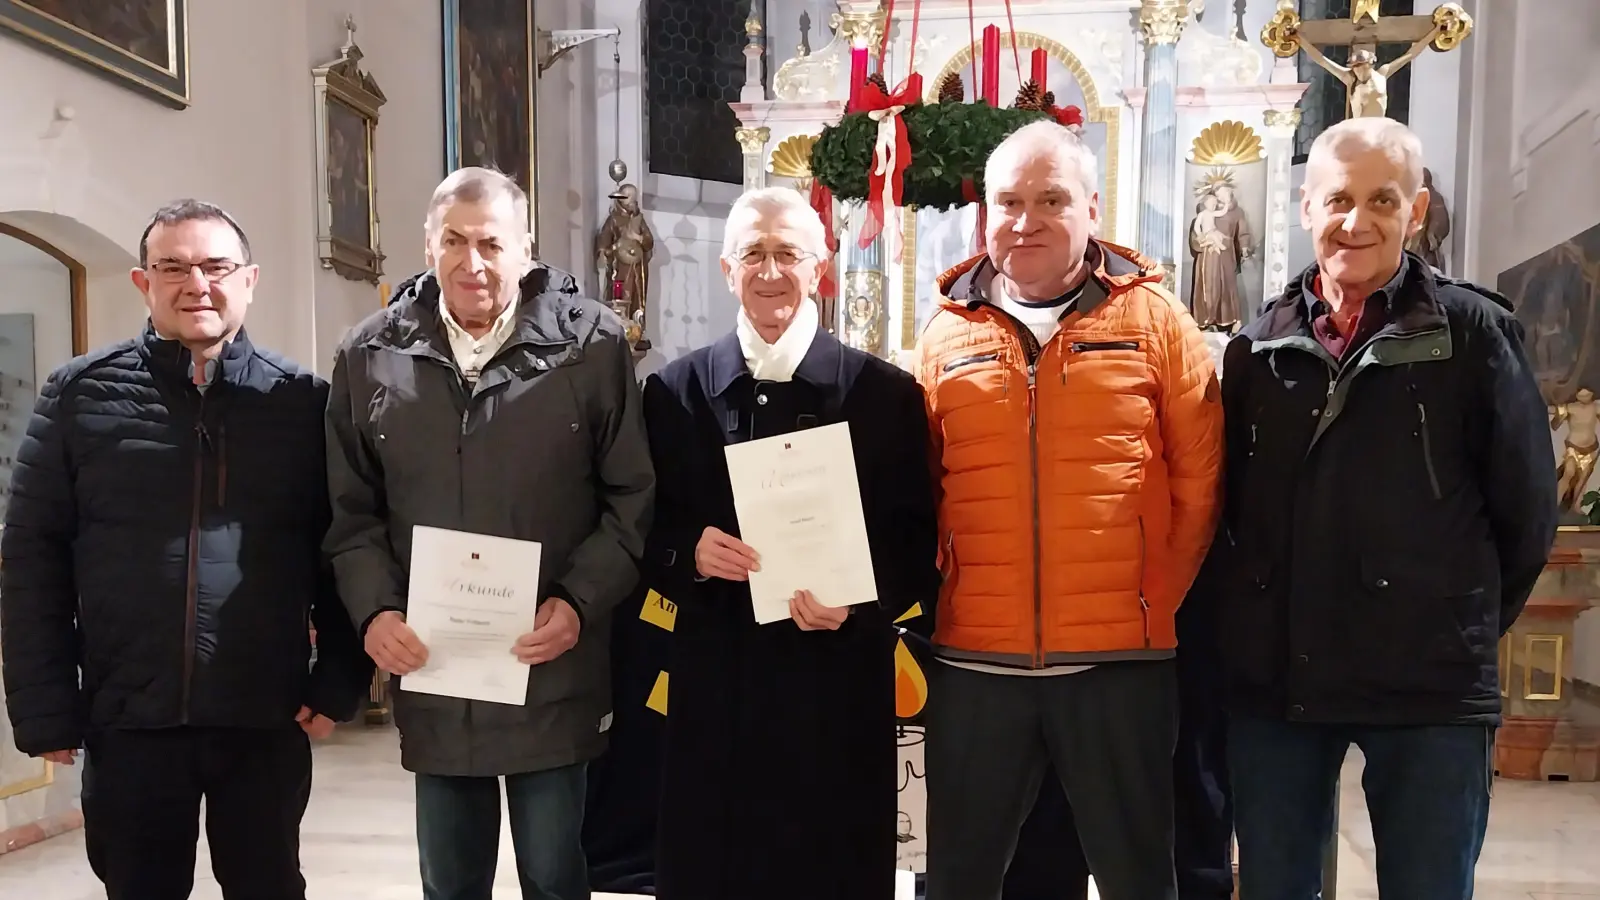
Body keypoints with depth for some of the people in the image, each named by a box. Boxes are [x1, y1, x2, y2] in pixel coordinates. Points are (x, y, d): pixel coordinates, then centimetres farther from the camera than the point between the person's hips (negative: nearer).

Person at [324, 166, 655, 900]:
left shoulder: (592, 344, -6)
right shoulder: (371, 355, 3)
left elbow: (634, 499, -4)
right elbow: (352, 512, 7)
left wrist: (579, 602, -14)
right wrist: (375, 610, -7)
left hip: (553, 672, -2)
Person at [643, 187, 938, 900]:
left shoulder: (886, 394, 0)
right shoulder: (675, 390, 5)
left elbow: (915, 547, 1)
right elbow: (647, 532, 8)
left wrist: (856, 604, -16)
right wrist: (689, 553, -12)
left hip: (839, 686, -1)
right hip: (713, 684, 1)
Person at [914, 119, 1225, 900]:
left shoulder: (1153, 318, 1)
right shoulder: (947, 333, 7)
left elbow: (1200, 476, 0)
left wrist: (1156, 600, 0)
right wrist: (935, 601, 5)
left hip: (1120, 656, -1)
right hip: (974, 659, 2)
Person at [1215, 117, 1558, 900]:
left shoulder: (1473, 332, -3)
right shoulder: (1258, 348, 7)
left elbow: (1525, 510, 2)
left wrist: (1466, 628, 7)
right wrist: (1255, 621, 9)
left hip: (1431, 688, -3)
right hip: (1272, 681, 3)